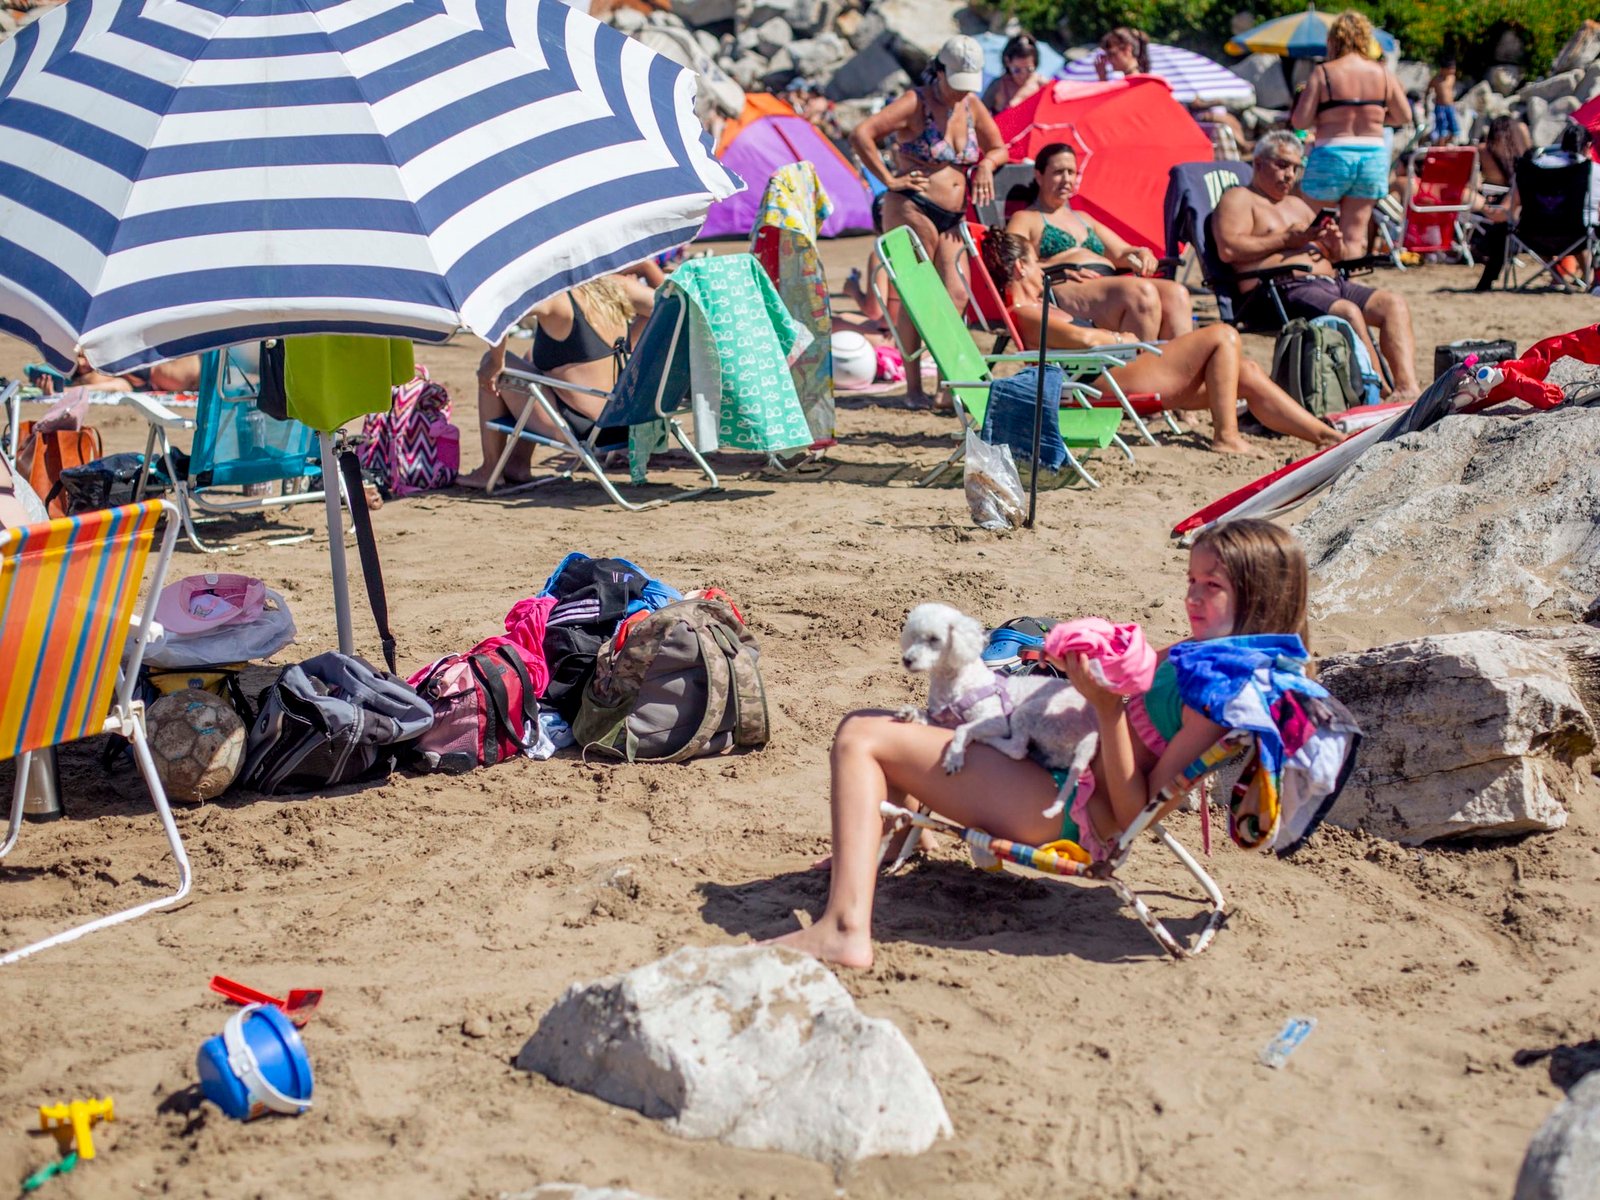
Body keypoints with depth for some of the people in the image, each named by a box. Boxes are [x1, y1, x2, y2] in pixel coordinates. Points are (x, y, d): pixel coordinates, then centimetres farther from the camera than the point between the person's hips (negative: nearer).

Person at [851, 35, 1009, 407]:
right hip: (912, 209, -7)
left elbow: (998, 148, 26)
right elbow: (861, 134, -19)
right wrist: (889, 180, -16)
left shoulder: (972, 106, 12)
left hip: (952, 216, 7)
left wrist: (985, 164, 3)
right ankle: (913, 388, 1)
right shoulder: (916, 103, -9)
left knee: (955, 296, -1)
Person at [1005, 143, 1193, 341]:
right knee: (1142, 292, -34)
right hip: (1066, 288, -7)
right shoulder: (1025, 219, 13)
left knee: (1176, 293, -22)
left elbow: (1121, 252, 31)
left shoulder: (1083, 219, 35)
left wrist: (1141, 254, 5)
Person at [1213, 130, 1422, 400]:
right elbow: (1228, 249, -12)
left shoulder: (1298, 205, 32)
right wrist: (1286, 239, -9)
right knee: (1349, 312, -32)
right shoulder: (1239, 199, 7)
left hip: (1330, 283, 9)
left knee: (1394, 303, -13)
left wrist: (1334, 245, 5)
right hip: (1282, 289, -9)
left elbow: (1333, 255, 31)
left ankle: (1407, 388, -28)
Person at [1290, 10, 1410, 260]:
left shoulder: (1323, 73, -7)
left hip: (1332, 156, -4)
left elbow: (1300, 122, -9)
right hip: (1373, 156, 4)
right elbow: (1404, 117, 10)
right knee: (1354, 234, 7)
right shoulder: (1383, 73, 3)